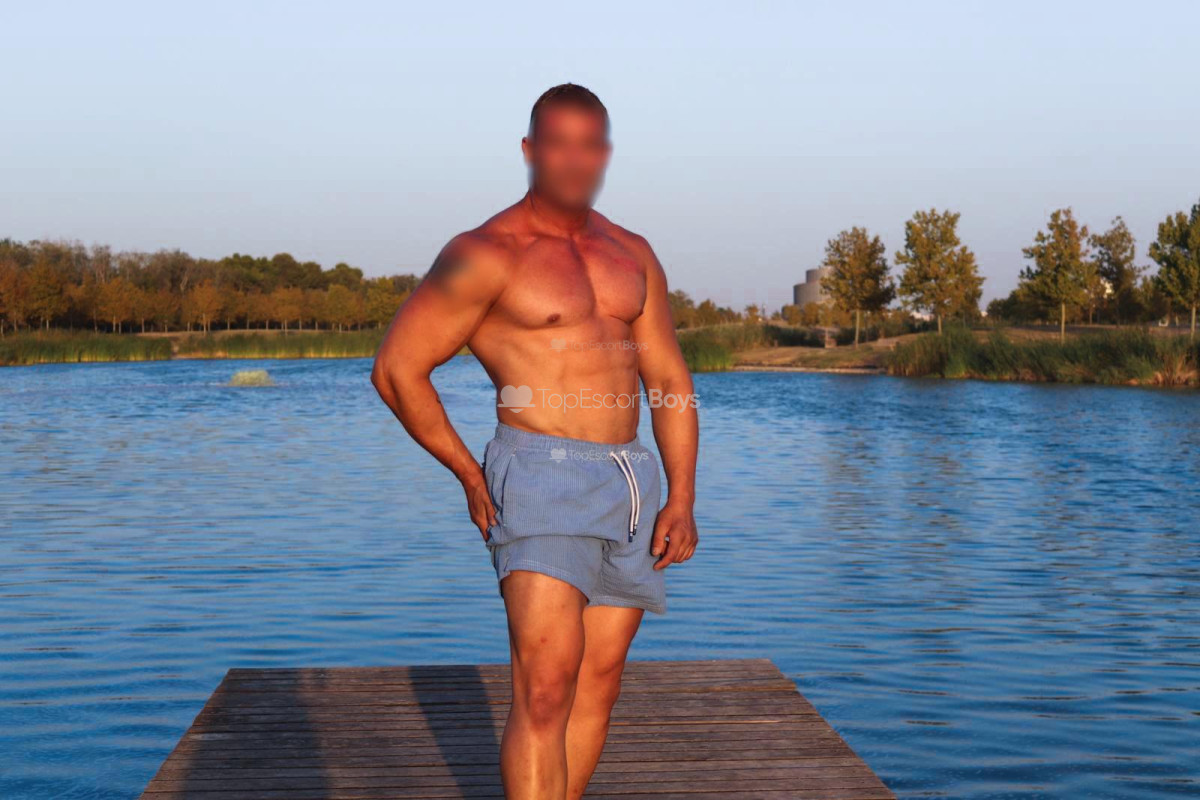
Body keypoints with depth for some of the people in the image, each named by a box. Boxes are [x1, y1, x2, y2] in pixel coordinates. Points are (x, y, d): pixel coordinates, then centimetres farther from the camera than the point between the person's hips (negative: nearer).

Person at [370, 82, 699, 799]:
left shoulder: (632, 254, 14)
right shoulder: (486, 255, -5)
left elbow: (670, 381, 14)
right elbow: (397, 369, -4)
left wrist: (682, 499, 4)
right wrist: (470, 476, 0)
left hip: (631, 485, 6)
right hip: (541, 478, -6)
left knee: (598, 687, 9)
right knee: (545, 688, -16)